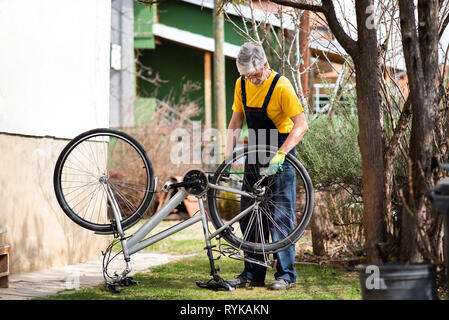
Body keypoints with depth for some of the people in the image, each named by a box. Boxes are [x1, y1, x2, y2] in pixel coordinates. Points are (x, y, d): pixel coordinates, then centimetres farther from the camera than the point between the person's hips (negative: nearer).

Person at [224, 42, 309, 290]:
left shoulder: (281, 86, -18)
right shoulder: (242, 85, 1)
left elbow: (301, 125, -21)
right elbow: (235, 123, 9)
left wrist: (280, 155, -30)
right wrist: (228, 156, -1)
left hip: (280, 158, -6)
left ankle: (286, 274, 3)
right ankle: (253, 274, 16)